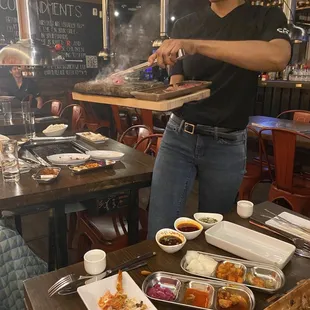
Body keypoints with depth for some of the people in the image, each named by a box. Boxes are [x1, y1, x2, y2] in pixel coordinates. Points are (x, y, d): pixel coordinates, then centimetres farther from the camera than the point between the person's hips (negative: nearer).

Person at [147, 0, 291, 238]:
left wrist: (197, 45, -30)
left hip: (227, 145, -1)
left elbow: (278, 57, -23)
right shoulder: (185, 25, 9)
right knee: (160, 234, -1)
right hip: (178, 137, 2)